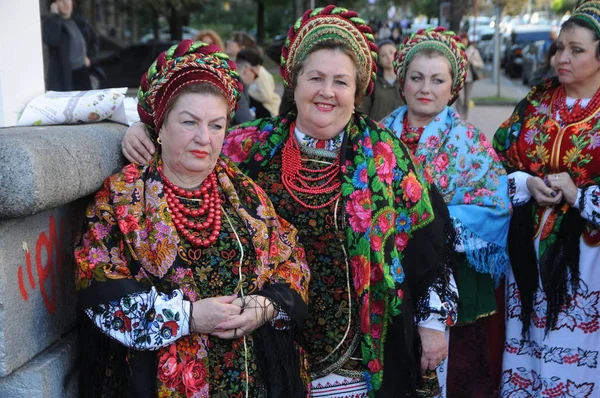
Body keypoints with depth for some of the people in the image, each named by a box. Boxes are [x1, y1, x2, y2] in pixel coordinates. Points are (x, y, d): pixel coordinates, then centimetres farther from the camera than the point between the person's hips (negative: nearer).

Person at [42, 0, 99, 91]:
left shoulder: (81, 21, 12)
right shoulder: (49, 22, -5)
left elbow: (94, 39, 24)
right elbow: (51, 40, -26)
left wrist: (89, 56, 9)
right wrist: (55, 16, -19)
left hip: (82, 73, 5)